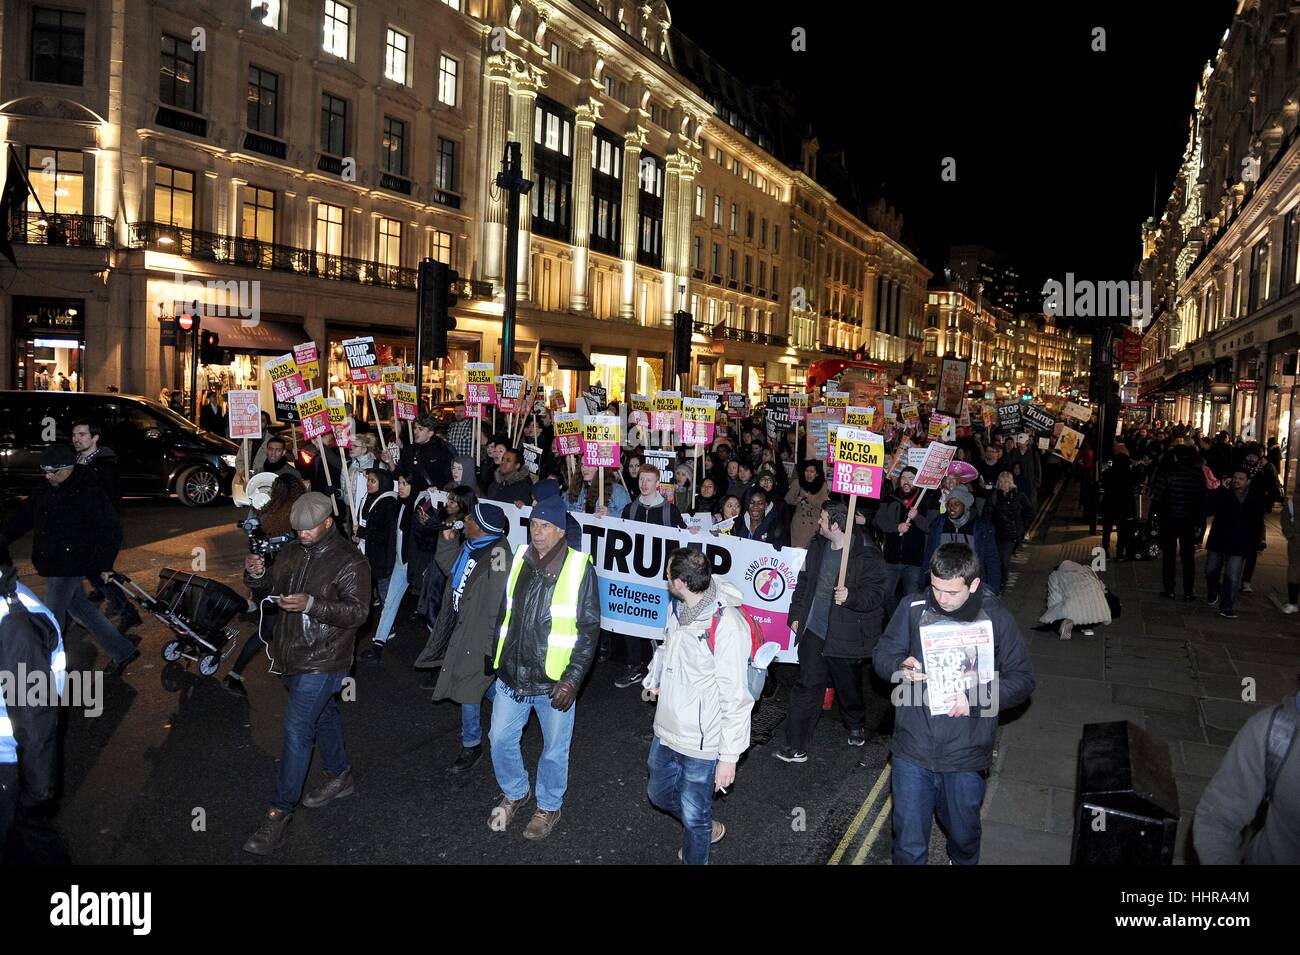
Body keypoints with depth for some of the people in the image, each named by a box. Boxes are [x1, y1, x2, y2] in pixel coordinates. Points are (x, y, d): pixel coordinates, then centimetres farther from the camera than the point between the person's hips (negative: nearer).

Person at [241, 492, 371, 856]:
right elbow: (267, 592, 13)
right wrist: (256, 575, -10)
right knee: (322, 715, 21)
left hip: (322, 661, -7)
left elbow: (358, 612, -19)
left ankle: (279, 813, -4)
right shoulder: (292, 551, 6)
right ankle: (341, 777, 40)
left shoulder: (349, 561, -15)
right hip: (291, 655, 7)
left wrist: (311, 604, -31)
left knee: (297, 727, -10)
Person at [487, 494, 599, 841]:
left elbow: (589, 629, -11)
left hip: (554, 682, -4)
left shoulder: (579, 568, -12)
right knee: (501, 740, 15)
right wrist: (499, 659, 14)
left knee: (554, 750, 12)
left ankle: (549, 806, 36)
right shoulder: (519, 559, 2)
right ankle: (514, 793, 41)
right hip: (512, 677, 4)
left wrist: (572, 679, -15)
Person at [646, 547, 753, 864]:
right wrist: (660, 681, 8)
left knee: (693, 815, 10)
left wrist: (729, 756, -19)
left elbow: (736, 698, -23)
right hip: (666, 731, 8)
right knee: (659, 793, 26)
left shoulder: (727, 626, -27)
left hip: (701, 743, -8)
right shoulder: (678, 608, -3)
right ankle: (706, 828, 52)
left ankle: (695, 858, 38)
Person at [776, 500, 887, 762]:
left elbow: (877, 595, -16)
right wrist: (796, 614, 15)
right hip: (813, 630, 4)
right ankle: (796, 746, 6)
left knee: (848, 686, 16)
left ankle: (856, 725, 46)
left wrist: (851, 597, -33)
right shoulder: (818, 547, 5)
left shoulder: (867, 555, -15)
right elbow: (804, 582, 16)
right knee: (807, 686, 2)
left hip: (845, 636, -4)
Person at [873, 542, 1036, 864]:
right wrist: (900, 666, -20)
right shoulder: (914, 608, -7)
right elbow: (882, 655, 3)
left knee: (964, 835, 23)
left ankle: (963, 861, 54)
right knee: (909, 845, 8)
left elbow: (1022, 678, -3)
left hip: (966, 754, 0)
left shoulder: (996, 618, -9)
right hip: (912, 752, 0)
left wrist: (975, 699, -18)